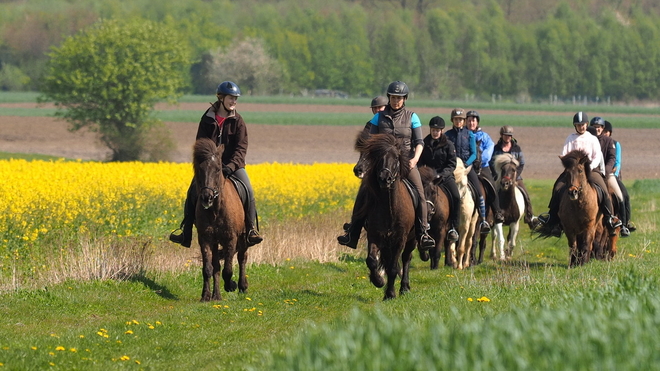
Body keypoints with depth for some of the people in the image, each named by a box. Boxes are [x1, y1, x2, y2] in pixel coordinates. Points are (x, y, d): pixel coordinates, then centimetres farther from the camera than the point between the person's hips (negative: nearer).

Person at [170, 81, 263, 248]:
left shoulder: (237, 121, -1)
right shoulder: (207, 119, 1)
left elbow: (241, 148, -8)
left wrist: (231, 166, -24)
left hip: (233, 165, -1)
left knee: (248, 191, -22)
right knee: (192, 192, -11)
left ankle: (251, 229, -13)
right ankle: (186, 234, 0)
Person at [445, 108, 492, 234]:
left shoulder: (469, 134, 7)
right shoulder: (448, 135, 8)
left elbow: (474, 154, 4)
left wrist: (466, 164, -12)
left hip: (467, 165, 0)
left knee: (478, 190, -13)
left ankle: (483, 220, -9)